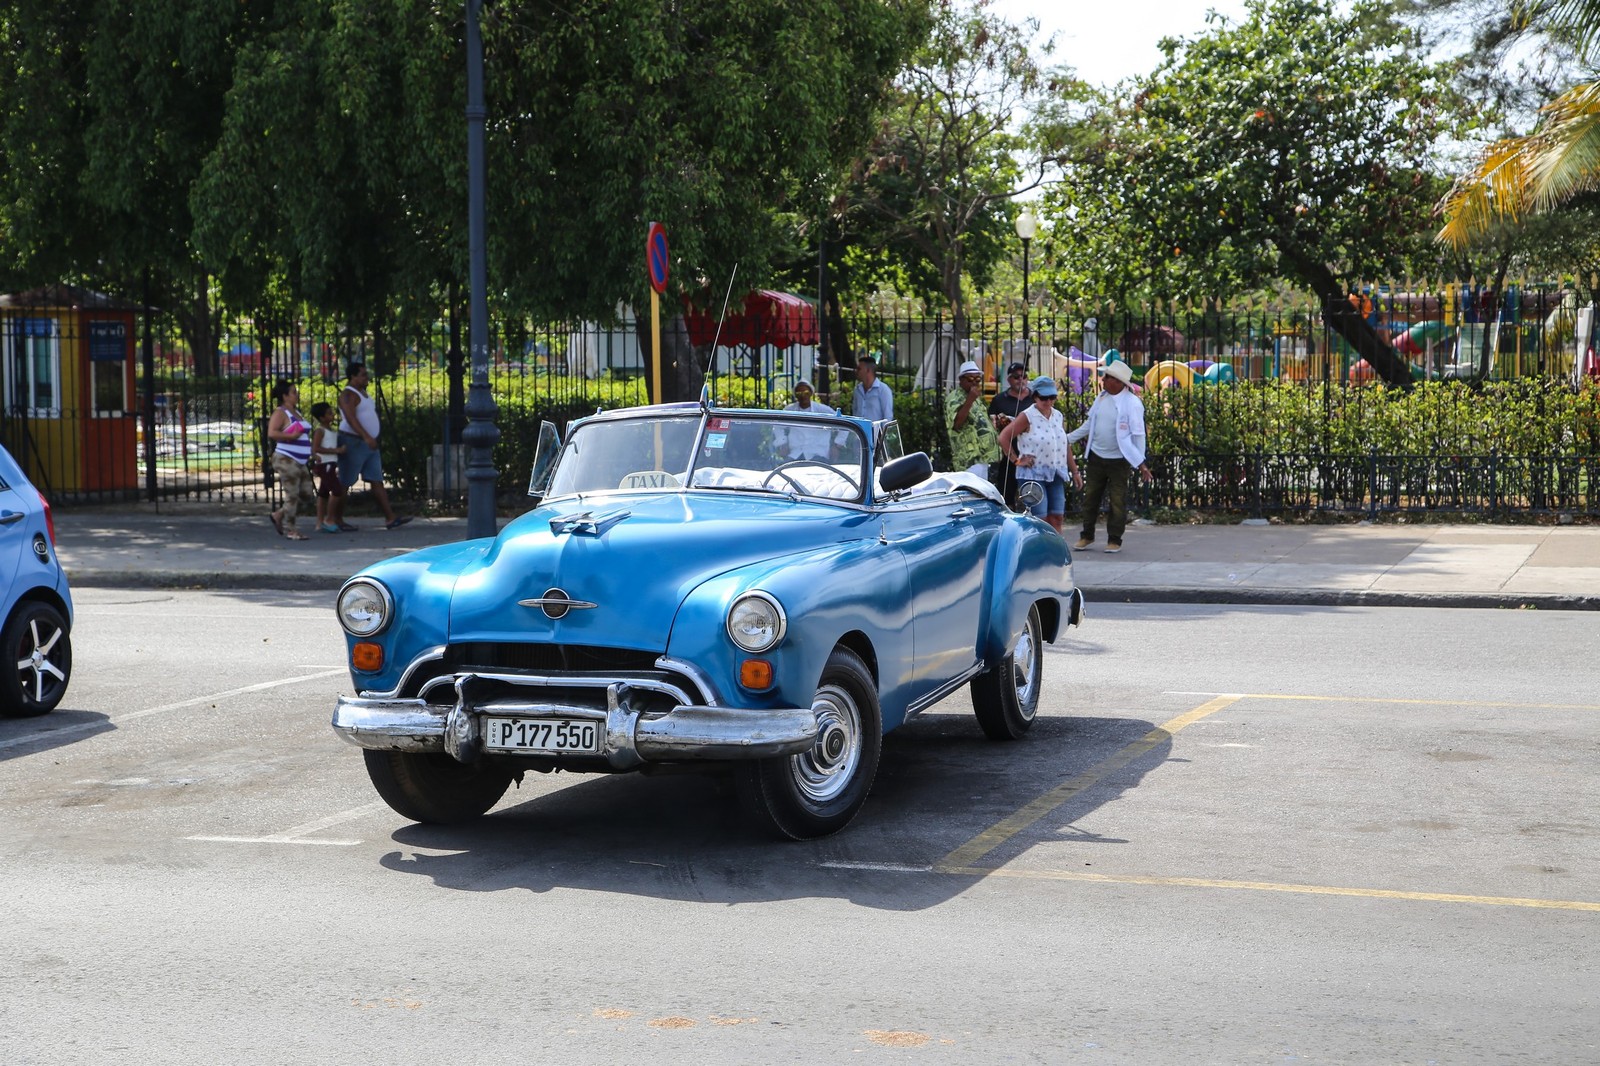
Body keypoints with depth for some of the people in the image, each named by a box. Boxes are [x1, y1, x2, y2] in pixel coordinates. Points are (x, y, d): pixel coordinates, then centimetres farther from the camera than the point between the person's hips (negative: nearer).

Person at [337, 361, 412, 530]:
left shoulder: (363, 393, 18)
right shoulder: (348, 395, -13)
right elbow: (351, 418, -27)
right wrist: (366, 437, -37)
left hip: (368, 444, 9)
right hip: (353, 443, -9)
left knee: (377, 481, 2)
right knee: (344, 484, -2)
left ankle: (390, 518, -2)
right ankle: (337, 520, 5)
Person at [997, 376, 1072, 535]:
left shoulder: (1058, 416, 12)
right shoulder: (1027, 417, -7)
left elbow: (1065, 445, 18)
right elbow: (1004, 437, -10)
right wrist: (1016, 460, -10)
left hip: (1056, 474, 6)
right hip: (1033, 474, -6)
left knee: (1057, 518, 5)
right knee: (1040, 519, -8)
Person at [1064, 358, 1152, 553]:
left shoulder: (1132, 403, -14)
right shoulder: (1101, 398, 5)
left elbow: (1138, 434, -12)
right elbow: (1089, 424, 17)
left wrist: (1141, 463, -14)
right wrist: (1069, 438, 16)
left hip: (1118, 460, -6)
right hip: (1096, 457, 6)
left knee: (1117, 501, 2)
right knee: (1091, 497, 11)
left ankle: (1114, 540, 11)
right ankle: (1087, 535, 22)